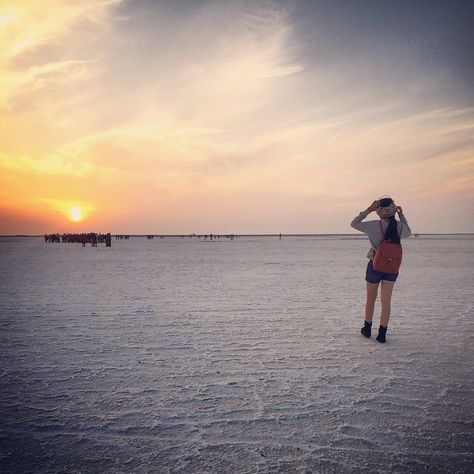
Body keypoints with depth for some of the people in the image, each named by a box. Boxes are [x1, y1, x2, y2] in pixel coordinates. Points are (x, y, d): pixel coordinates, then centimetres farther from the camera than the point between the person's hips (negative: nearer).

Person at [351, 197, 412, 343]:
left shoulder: (374, 226, -19)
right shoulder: (400, 226, -7)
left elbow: (354, 223, -6)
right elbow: (408, 232, 17)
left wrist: (369, 210, -7)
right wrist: (402, 216, 14)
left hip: (375, 266, -2)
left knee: (371, 299, 15)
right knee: (386, 302, 9)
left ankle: (367, 329, 29)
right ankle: (382, 334, 11)